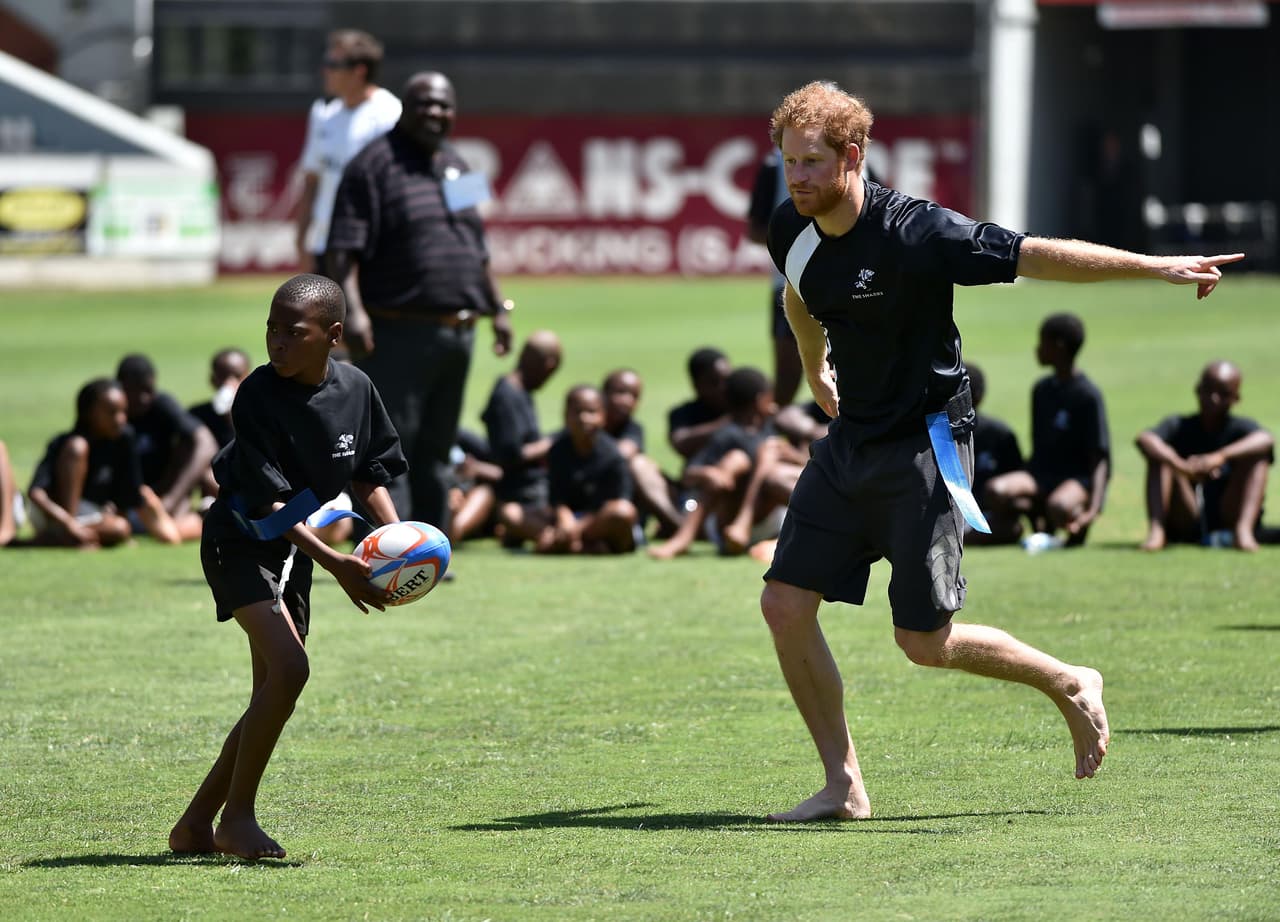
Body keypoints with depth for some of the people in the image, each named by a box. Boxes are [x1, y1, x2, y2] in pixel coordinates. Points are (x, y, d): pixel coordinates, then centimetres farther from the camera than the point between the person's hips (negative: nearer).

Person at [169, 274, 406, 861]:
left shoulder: (356, 389, -4)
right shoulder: (258, 396, -21)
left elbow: (369, 475, 10)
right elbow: (268, 504, -23)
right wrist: (335, 564, -31)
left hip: (295, 549, 7)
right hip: (241, 541, -7)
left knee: (273, 695, 7)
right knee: (288, 669, -23)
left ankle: (196, 824, 17)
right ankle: (237, 814, -12)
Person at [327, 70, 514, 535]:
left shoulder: (456, 167, 17)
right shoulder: (376, 164, -7)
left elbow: (477, 248, 26)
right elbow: (343, 247, -15)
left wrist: (497, 307, 23)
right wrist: (353, 309, -26)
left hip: (456, 333, 7)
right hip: (396, 334, -7)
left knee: (436, 450, 12)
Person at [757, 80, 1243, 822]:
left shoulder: (914, 233, -21)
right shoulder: (791, 231, 0)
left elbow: (1039, 256, -22)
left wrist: (1160, 266, -27)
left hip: (924, 446, -7)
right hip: (851, 441, 7)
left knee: (925, 642, -7)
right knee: (785, 604, -4)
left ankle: (1070, 685, 19)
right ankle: (843, 783, 7)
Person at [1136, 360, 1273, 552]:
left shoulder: (1240, 428, 1)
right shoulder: (1179, 427, 3)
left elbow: (1266, 440, -25)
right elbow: (1143, 439, -21)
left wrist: (1220, 457, -43)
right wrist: (1181, 466, -40)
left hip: (1228, 518, 0)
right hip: (1185, 524, 1)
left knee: (1257, 455, -17)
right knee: (1159, 454, -15)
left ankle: (1243, 530, -35)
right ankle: (1156, 530, -33)